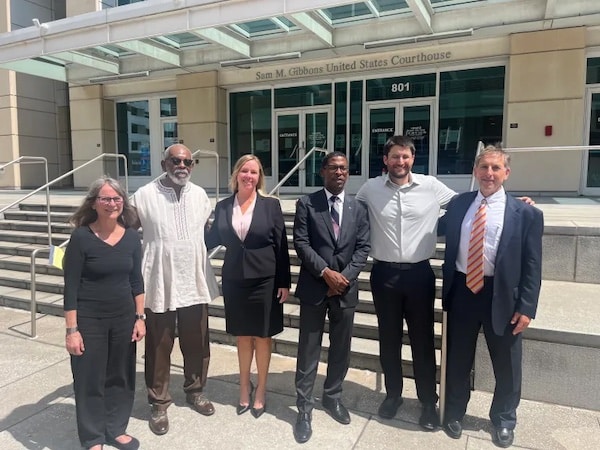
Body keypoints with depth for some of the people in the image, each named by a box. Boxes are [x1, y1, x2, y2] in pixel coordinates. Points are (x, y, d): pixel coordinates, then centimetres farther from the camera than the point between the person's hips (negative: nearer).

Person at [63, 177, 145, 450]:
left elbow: (136, 280, 6)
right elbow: (71, 287, -11)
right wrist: (71, 330, -13)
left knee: (121, 375, 14)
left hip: (124, 317, 4)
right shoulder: (81, 237, -13)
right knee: (89, 379, 9)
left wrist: (139, 317, 4)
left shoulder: (131, 237, -1)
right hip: (89, 320, -4)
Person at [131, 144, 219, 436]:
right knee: (159, 347, 9)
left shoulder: (200, 195, 4)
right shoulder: (144, 195, -8)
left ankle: (195, 391, 38)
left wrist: (197, 248, 7)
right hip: (160, 284, -3)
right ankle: (159, 403, 28)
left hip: (195, 282, 4)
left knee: (196, 344, 16)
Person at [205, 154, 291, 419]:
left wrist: (284, 282, -7)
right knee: (242, 336, 16)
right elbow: (213, 239, 8)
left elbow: (281, 245, -5)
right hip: (234, 280, 2)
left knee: (262, 337, 11)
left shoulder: (271, 205, -6)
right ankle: (244, 388, 36)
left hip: (264, 280, -2)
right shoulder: (223, 206, 1)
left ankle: (260, 392, 30)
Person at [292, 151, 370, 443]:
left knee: (341, 348, 14)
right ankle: (304, 408, 17)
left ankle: (333, 397, 33)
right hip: (314, 287, -3)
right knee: (308, 350, 4)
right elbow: (301, 243, -7)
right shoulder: (306, 204, 0)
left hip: (346, 287, 3)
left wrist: (345, 276, -11)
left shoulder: (358, 208, 9)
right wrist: (326, 272, -15)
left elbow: (363, 247, 3)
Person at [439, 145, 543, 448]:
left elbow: (532, 264, -5)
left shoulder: (525, 213, -5)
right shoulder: (458, 205, 3)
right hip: (462, 291, 2)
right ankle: (454, 412, 39)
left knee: (506, 364, 15)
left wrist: (526, 307, -9)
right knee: (458, 358, 16)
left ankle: (503, 420, 40)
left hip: (502, 295, -1)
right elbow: (443, 232, 9)